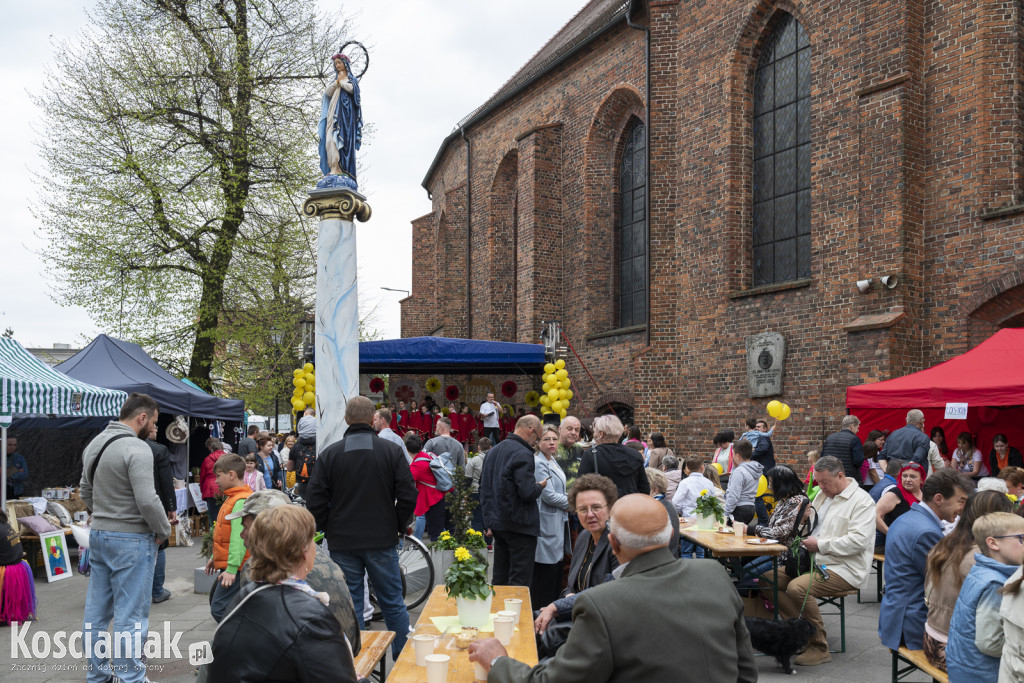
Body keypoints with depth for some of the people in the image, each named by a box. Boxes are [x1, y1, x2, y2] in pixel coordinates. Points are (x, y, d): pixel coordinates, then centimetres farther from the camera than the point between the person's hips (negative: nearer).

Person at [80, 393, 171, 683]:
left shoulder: (94, 444, 10)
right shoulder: (137, 449, -18)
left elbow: (86, 492, 18)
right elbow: (147, 500, -23)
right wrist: (163, 530, -9)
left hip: (97, 534, 9)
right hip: (131, 539, -9)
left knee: (97, 612, 15)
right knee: (131, 615, -1)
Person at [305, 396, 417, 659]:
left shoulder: (330, 454, -2)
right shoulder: (392, 451, -4)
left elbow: (315, 502, -3)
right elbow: (408, 496, -6)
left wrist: (330, 530, 10)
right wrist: (397, 528, 8)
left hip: (342, 543, 0)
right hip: (383, 541, 0)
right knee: (393, 603, 11)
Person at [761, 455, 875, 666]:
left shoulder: (862, 501, -8)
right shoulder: (822, 495, 18)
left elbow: (859, 540, -20)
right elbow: (810, 527, 28)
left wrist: (820, 544, -18)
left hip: (844, 569, -9)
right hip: (814, 562, 9)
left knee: (797, 587, -31)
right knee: (767, 579, -6)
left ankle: (819, 647, -16)